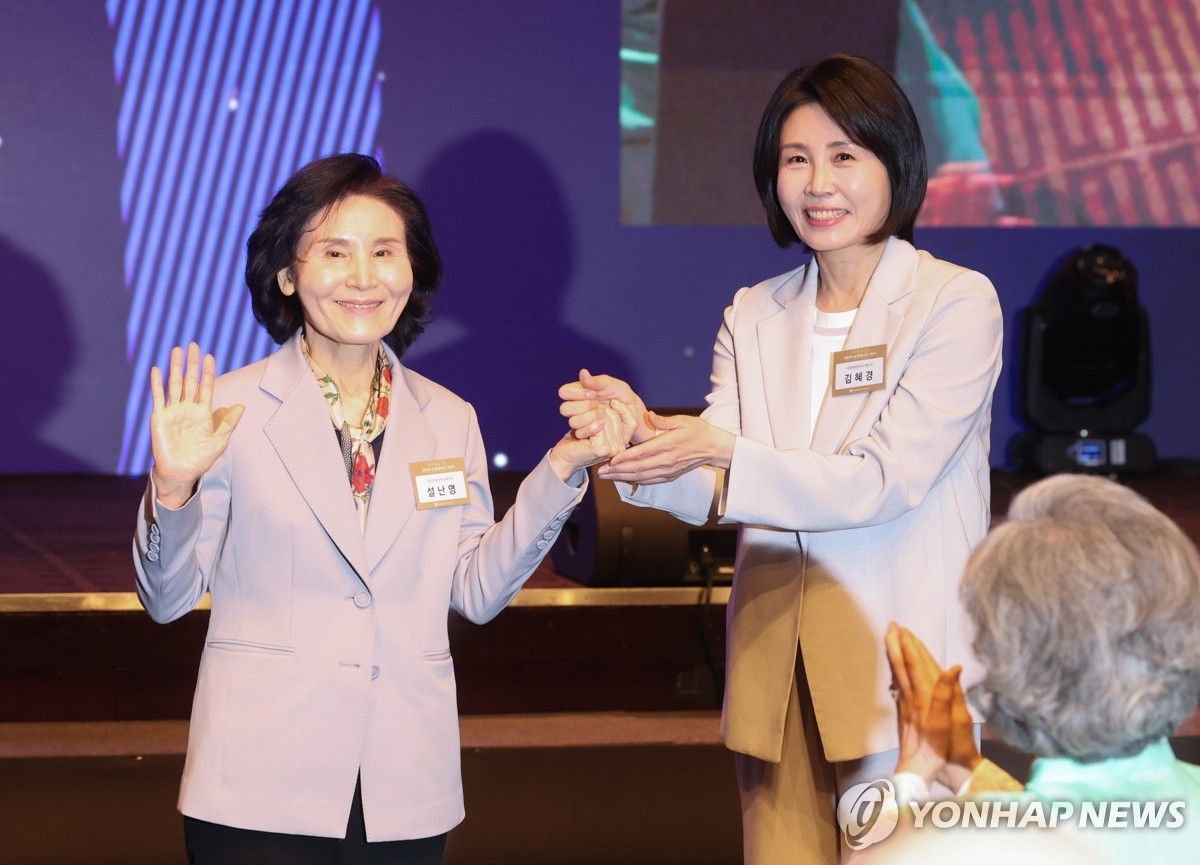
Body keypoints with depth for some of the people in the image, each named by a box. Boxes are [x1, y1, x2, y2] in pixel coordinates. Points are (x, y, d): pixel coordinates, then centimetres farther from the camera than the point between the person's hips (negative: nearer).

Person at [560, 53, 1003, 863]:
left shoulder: (957, 302, -5)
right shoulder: (754, 315, 11)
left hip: (903, 668, -4)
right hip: (777, 668, 5)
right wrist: (642, 432, -21)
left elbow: (882, 481, -14)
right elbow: (711, 488, 1)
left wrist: (720, 452, -24)